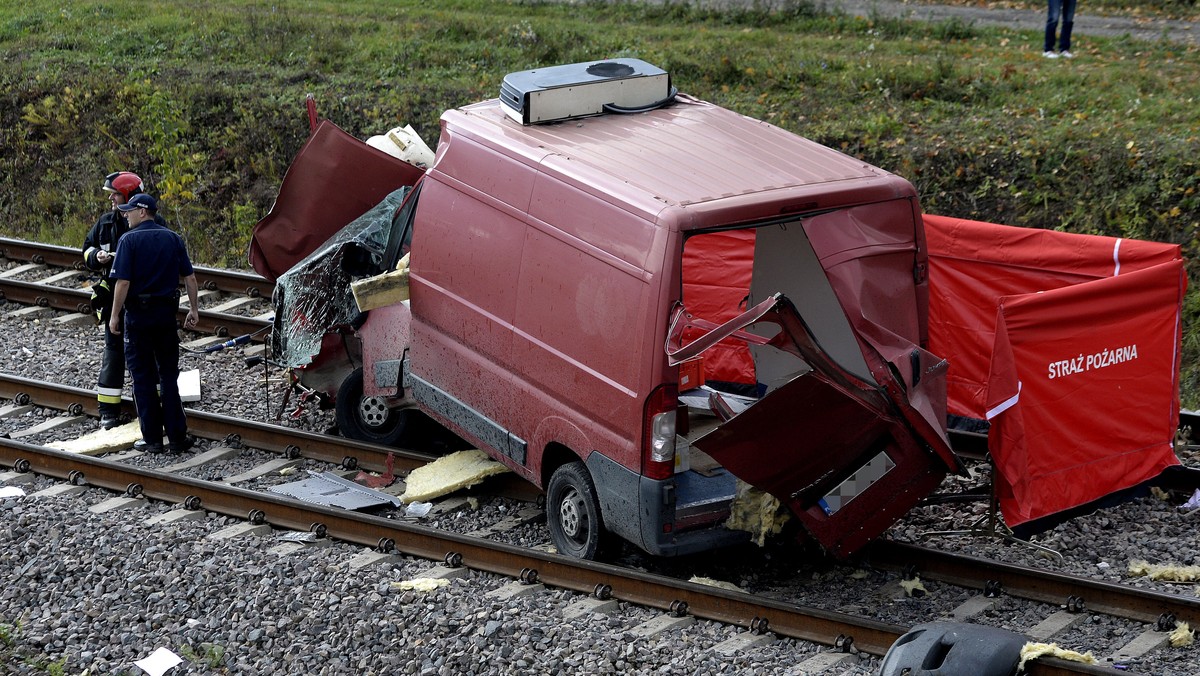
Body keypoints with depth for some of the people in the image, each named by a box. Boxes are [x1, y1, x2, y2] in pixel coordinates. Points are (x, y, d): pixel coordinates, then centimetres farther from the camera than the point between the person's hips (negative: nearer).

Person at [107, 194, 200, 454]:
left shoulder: (130, 240, -9)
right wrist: (193, 309, 11)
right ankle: (177, 437, 8)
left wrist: (115, 315, -8)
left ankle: (152, 439, 5)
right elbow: (189, 277, 4)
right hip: (167, 313, 4)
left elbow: (123, 281, -15)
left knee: (143, 377, 4)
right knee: (169, 375, 10)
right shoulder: (173, 238, 5)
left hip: (138, 314, -4)